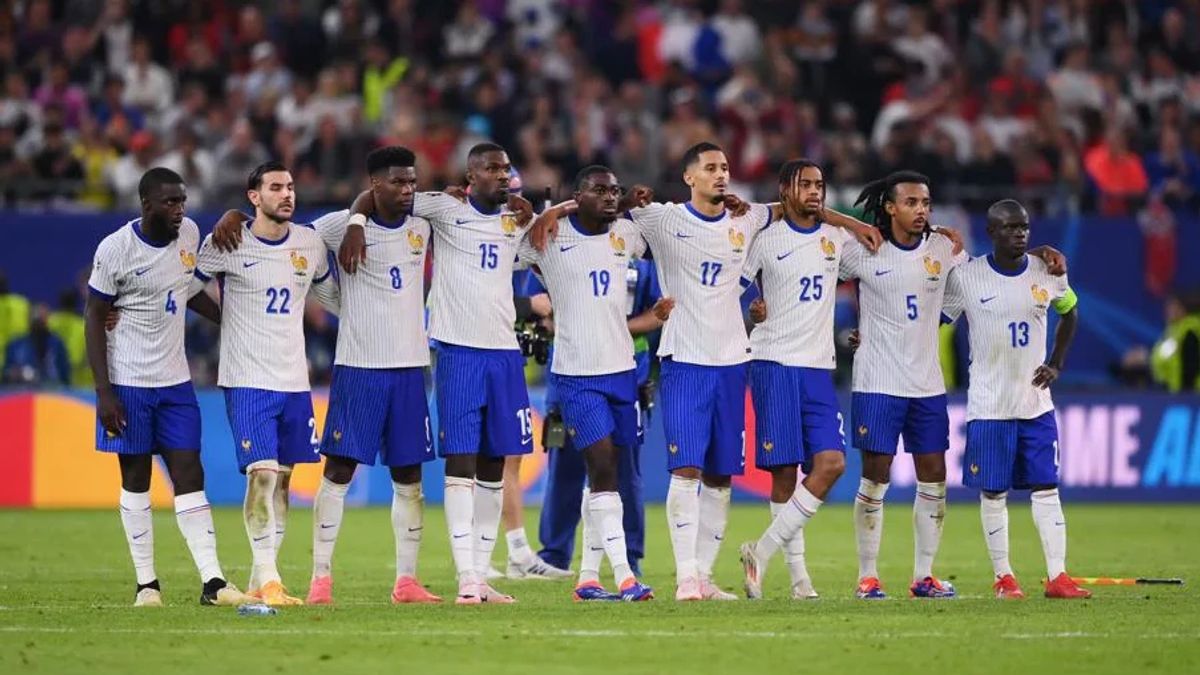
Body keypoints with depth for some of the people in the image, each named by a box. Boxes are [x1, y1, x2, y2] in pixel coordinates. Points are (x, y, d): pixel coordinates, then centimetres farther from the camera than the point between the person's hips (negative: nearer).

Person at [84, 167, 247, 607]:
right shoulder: (115, 250, -14)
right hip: (128, 383, -5)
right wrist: (104, 393, -13)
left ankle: (212, 582, -6)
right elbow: (94, 319, -9)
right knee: (136, 480, 3)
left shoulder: (189, 234, 2)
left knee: (190, 477, -1)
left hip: (175, 381, 5)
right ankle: (146, 583, 9)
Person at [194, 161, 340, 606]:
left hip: (294, 381, 5)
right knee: (262, 474, -15)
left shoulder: (310, 244, 7)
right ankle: (268, 579, -16)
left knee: (283, 477, 6)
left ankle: (260, 581, 12)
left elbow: (332, 296, 25)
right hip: (247, 381, -5)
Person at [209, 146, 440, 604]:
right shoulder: (344, 225, -4)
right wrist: (234, 216, -14)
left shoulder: (421, 230, 9)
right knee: (339, 468, -5)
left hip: (410, 366, 4)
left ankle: (406, 581, 10)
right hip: (358, 365, -4)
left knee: (409, 475, 5)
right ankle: (321, 578, -4)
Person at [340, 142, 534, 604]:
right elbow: (377, 195, 2)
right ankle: (466, 579, -13)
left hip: (504, 353, 5)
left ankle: (483, 574, 12)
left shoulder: (516, 219, 12)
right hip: (458, 352, -5)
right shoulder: (446, 211, 0)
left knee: (494, 465, 6)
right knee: (460, 462, -9)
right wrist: (356, 225, -15)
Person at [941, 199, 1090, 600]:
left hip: (1036, 401, 2)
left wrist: (1056, 364, 9)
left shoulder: (1048, 273, 1)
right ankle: (1003, 577, 11)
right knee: (993, 492, 2)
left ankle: (1058, 576, 0)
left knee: (1046, 487, 0)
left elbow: (1069, 313, 20)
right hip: (988, 405, -2)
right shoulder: (966, 277, -8)